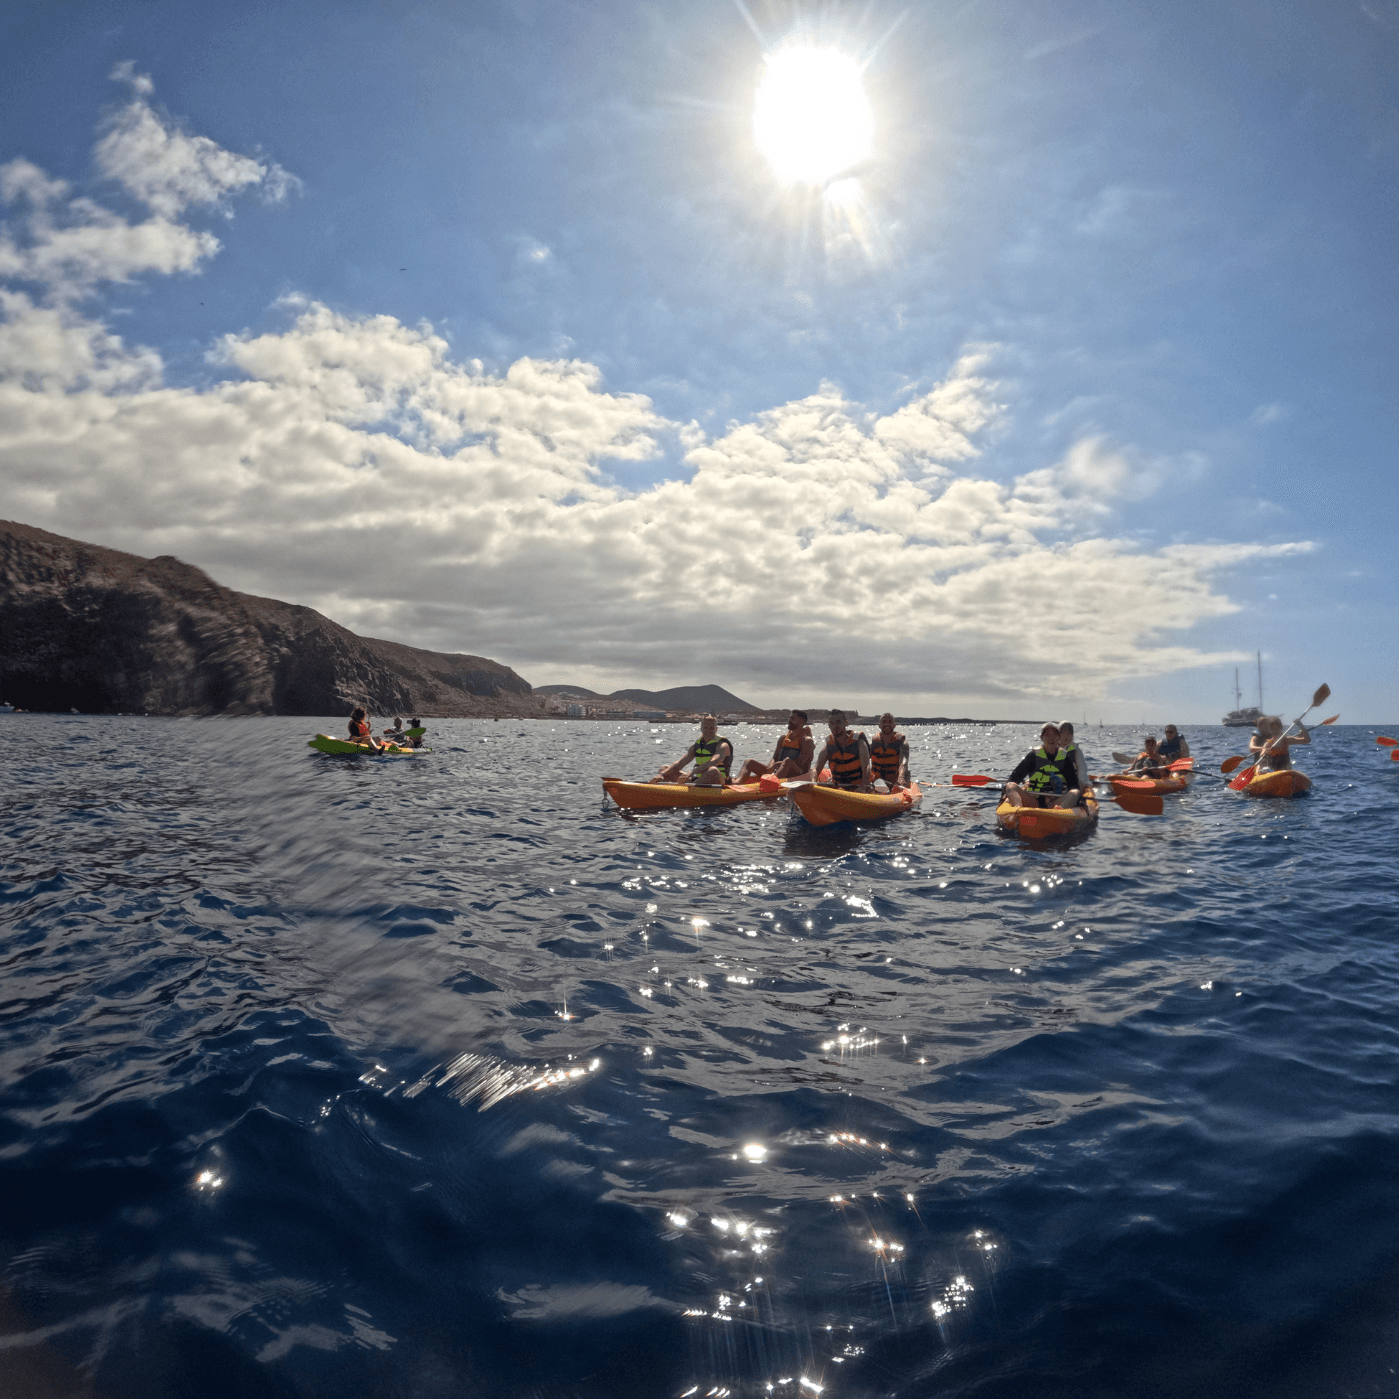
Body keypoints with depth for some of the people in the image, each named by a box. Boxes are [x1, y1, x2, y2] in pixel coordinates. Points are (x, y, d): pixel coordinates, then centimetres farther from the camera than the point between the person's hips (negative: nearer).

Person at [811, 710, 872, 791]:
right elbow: (816, 769, -6)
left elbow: (866, 768, -17)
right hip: (838, 788, 3)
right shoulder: (827, 748, 2)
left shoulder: (859, 743, -6)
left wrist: (863, 787, -36)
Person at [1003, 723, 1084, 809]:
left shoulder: (1065, 758, 12)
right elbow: (1016, 776, 3)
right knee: (1011, 786, -26)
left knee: (1075, 792, -27)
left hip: (1056, 802, 1)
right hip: (1033, 801, -1)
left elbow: (1073, 784, 8)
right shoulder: (1034, 755, 8)